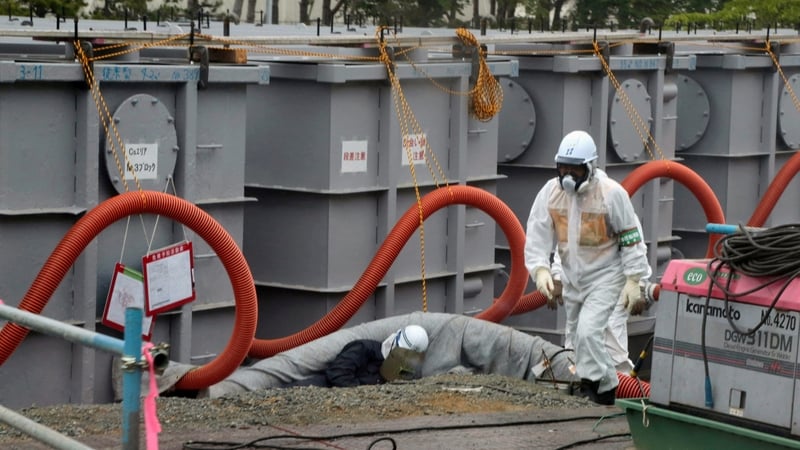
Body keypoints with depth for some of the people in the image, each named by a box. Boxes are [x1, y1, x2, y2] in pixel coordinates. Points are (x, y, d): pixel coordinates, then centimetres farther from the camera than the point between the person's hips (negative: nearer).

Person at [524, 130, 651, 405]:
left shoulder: (612, 194, -19)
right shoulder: (550, 192, -8)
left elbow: (631, 240, -13)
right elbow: (537, 236, -7)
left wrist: (634, 283, -14)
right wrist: (541, 270, -23)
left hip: (604, 277, -6)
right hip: (571, 277, 6)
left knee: (588, 331, -21)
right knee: (577, 336, 14)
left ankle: (590, 385, -6)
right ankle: (607, 387, 32)